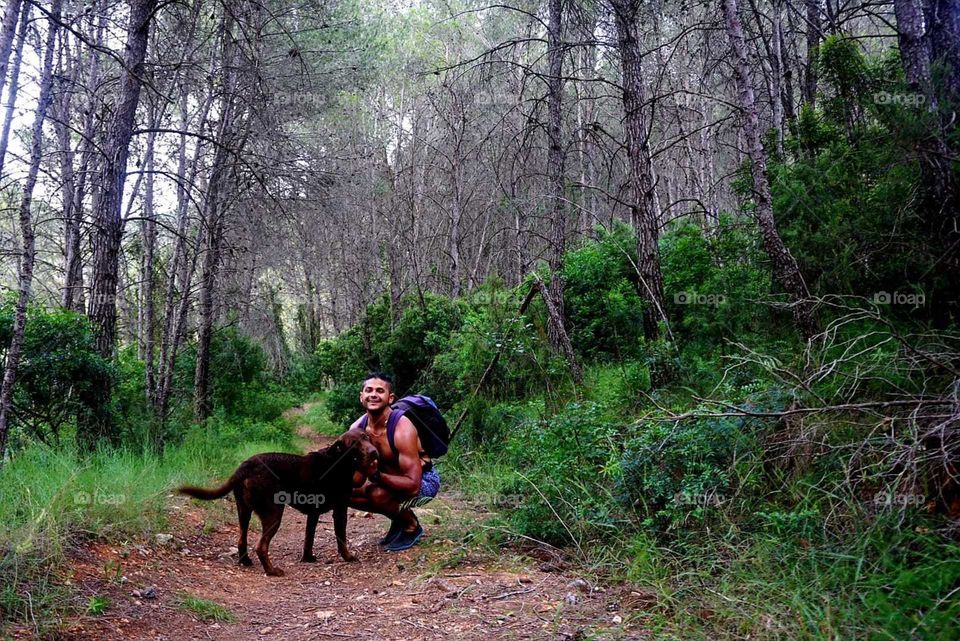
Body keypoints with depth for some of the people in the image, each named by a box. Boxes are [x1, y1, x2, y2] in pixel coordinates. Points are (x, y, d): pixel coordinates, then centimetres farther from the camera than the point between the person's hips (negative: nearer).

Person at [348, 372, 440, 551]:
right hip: (391, 477, 7)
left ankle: (412, 526, -2)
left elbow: (413, 484, -34)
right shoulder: (357, 428, -11)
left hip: (424, 481, -7)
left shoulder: (402, 429, -30)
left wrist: (378, 476, -45)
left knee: (378, 494, -32)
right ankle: (398, 519, 11)